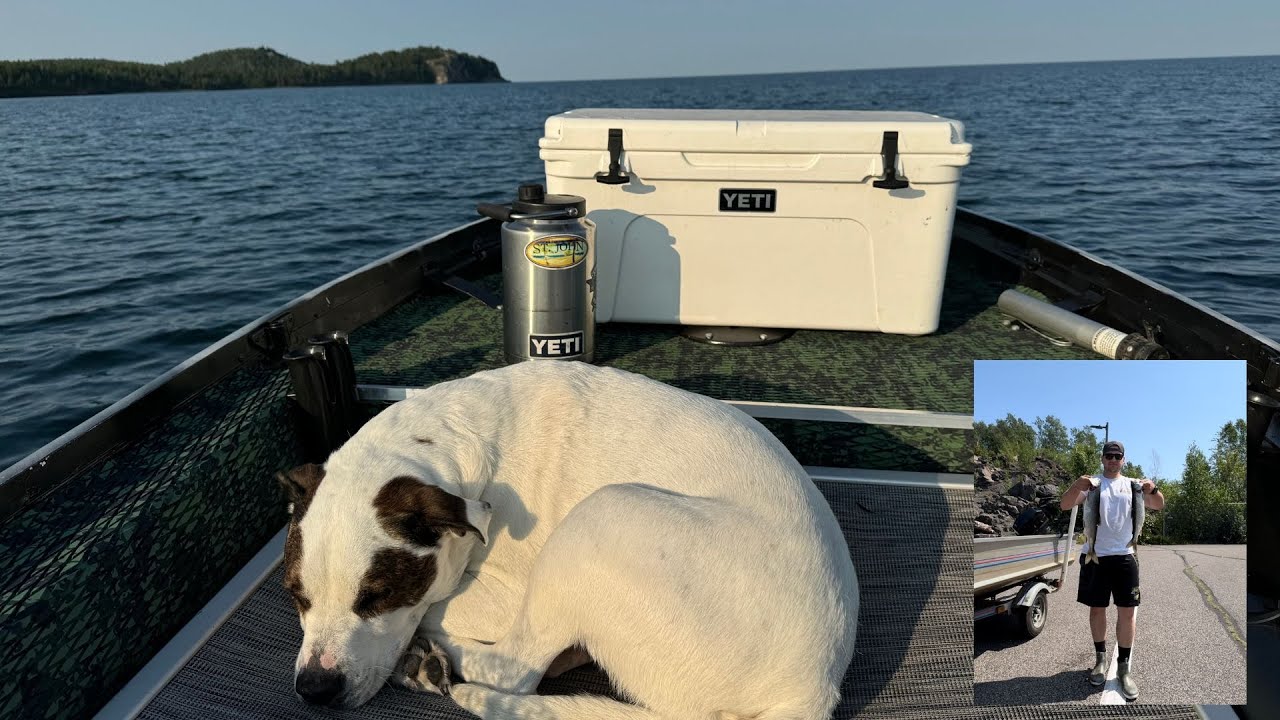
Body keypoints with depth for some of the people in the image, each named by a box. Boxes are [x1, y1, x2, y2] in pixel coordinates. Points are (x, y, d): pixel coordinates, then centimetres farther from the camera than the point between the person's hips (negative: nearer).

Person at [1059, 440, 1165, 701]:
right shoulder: (1091, 483, 2)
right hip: (1094, 556, -1)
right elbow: (1065, 505, -9)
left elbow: (1159, 505, 1)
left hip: (1124, 556, 1)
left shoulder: (1132, 485, 8)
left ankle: (1123, 667, 8)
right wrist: (1076, 487, -31)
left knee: (1127, 612, 0)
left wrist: (1153, 489, -22)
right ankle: (1101, 658, 25)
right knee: (1097, 609, 9)